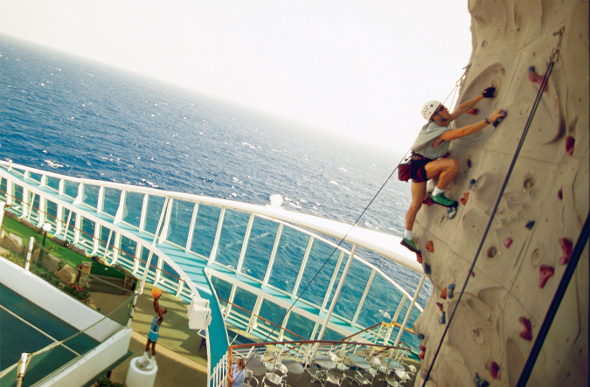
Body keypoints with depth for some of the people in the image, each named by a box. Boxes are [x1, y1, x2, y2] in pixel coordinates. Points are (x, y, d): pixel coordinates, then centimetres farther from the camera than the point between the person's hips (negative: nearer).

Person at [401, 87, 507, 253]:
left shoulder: (443, 122, 0)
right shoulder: (439, 132, -26)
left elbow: (461, 109, 4)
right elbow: (463, 131, -36)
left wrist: (482, 96, 0)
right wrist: (489, 120, -35)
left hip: (426, 165, 9)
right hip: (419, 167, -9)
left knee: (416, 205, 13)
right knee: (453, 164, -30)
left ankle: (408, 237, 22)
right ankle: (437, 194, -11)